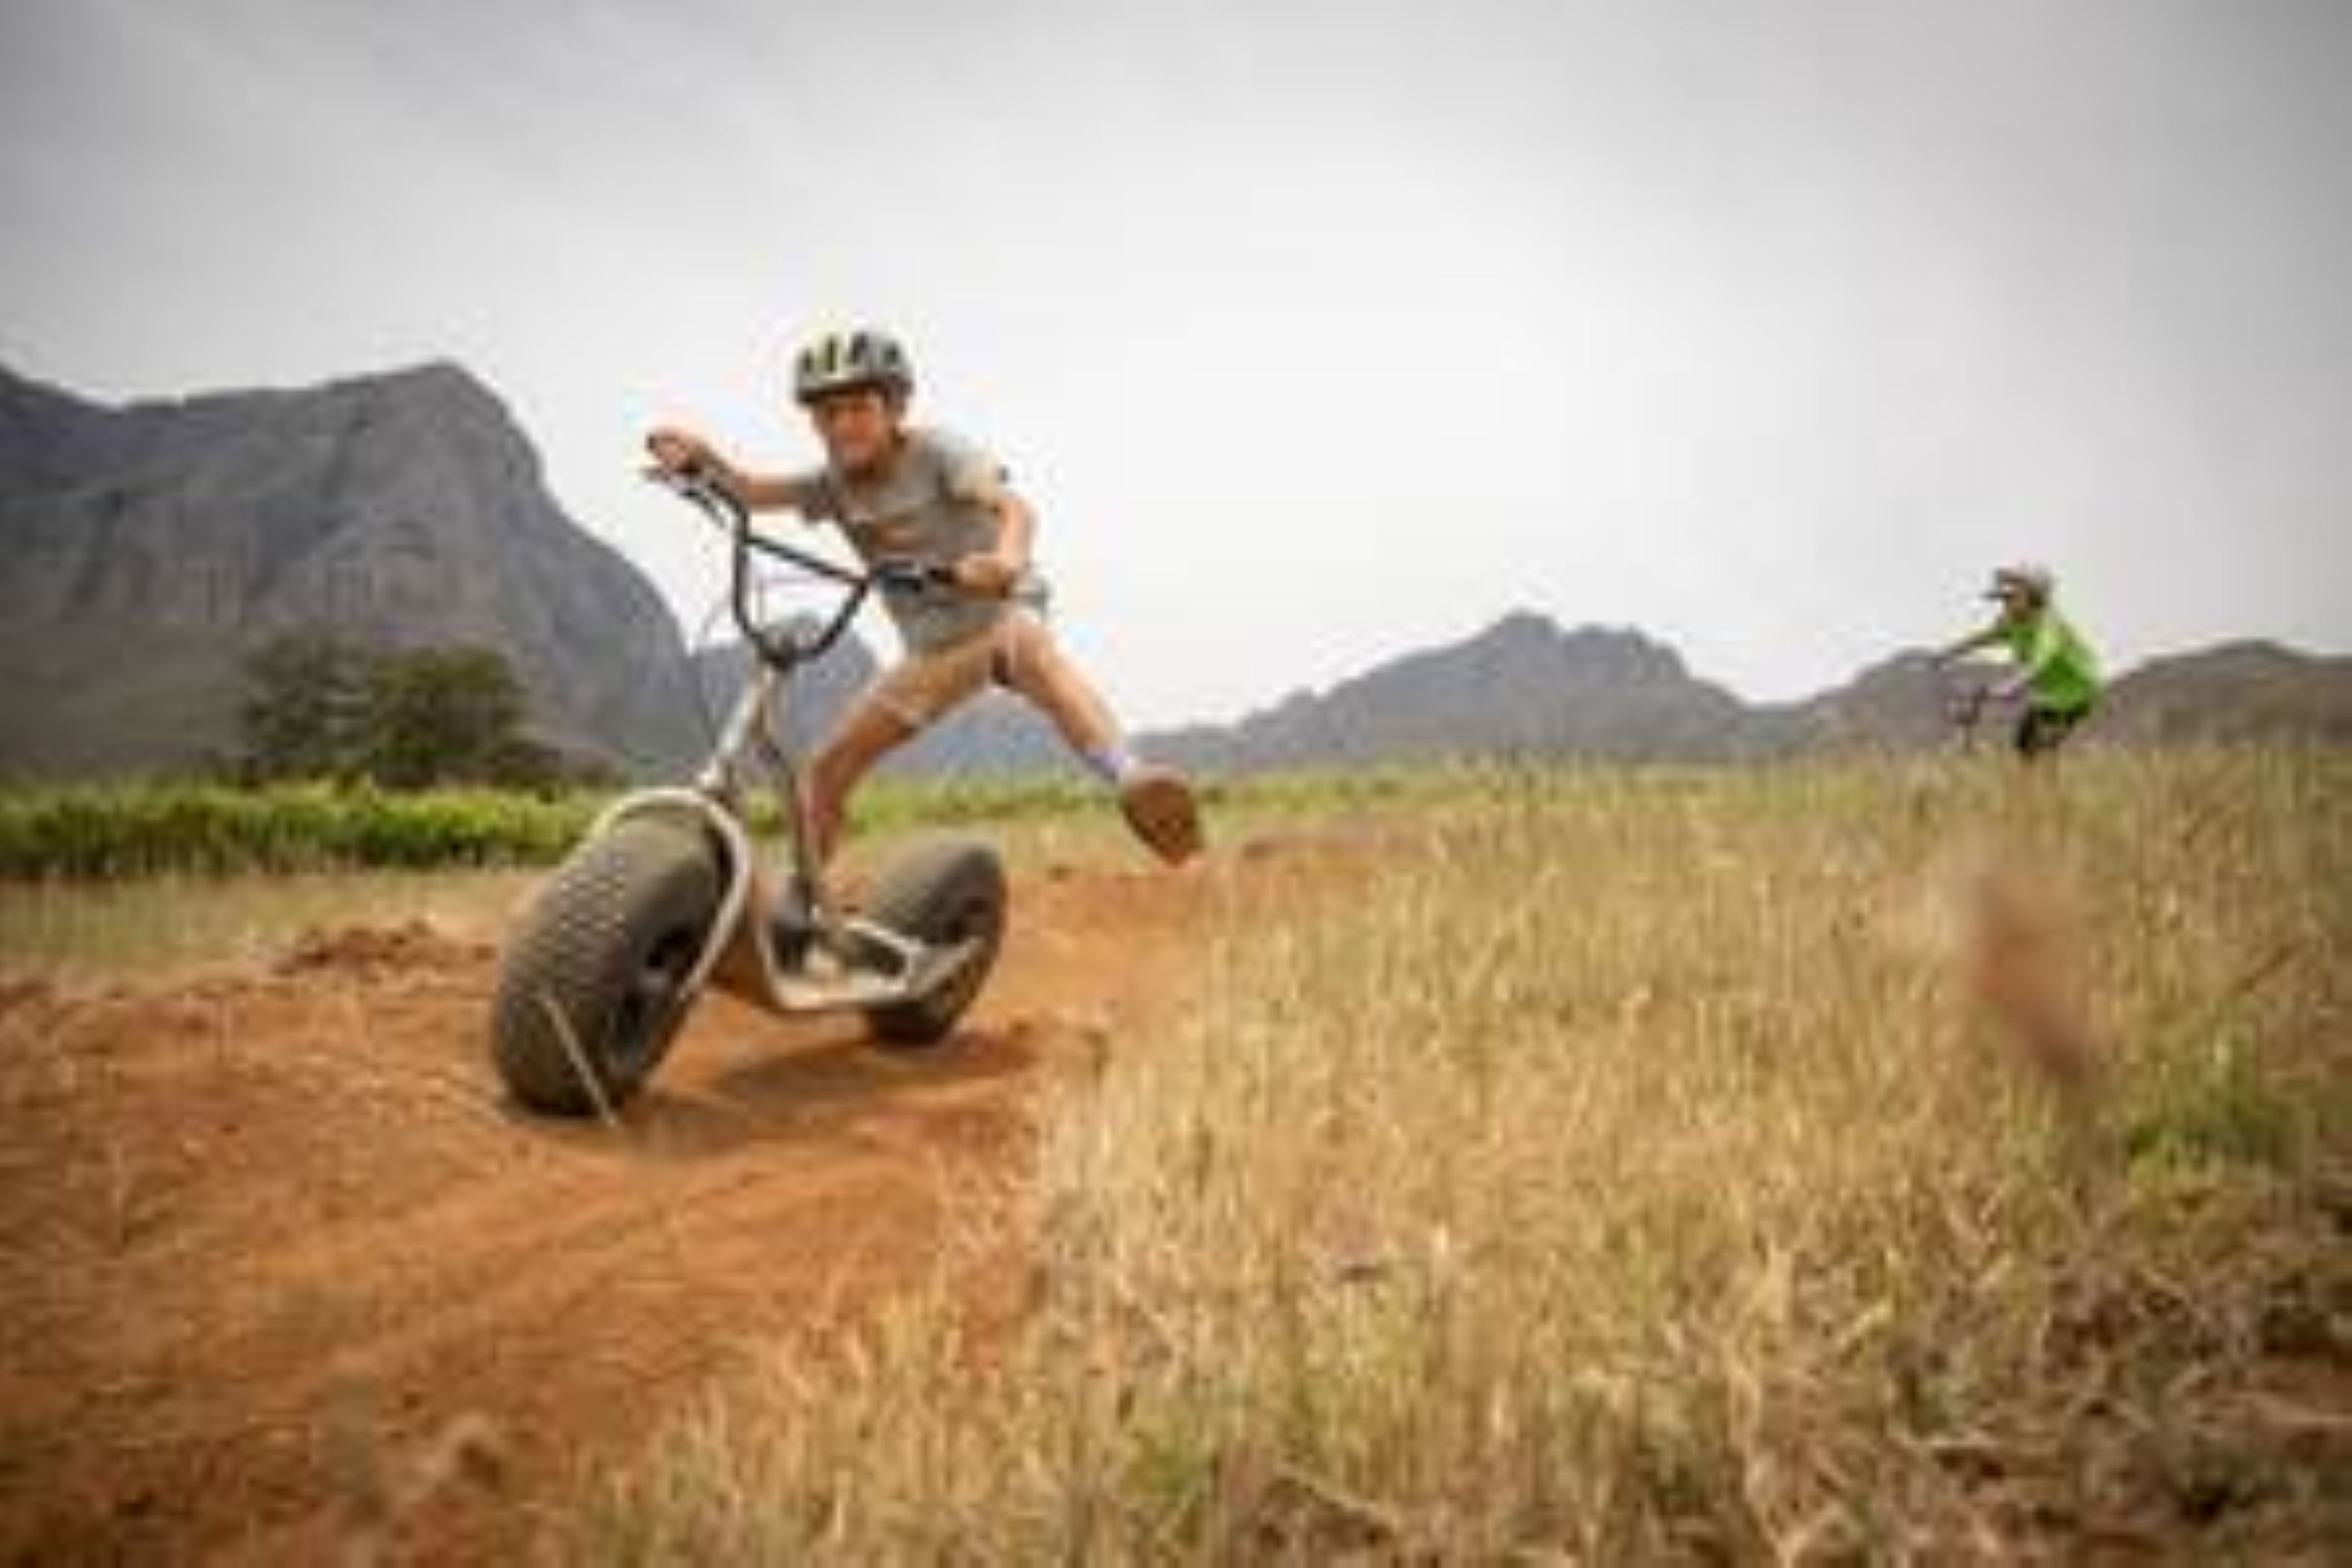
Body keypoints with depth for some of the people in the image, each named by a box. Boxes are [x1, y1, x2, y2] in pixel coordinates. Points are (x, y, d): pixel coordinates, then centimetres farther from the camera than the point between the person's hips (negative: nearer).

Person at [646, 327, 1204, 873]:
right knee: (826, 770, 1)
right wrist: (702, 458, -33)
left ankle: (1131, 780, -61)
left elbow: (1013, 507, -32)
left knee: (1031, 649, -43)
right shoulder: (834, 483, 2)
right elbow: (752, 491, -12)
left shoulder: (935, 451, -15)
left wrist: (1007, 558, -55)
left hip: (998, 615, -6)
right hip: (934, 648, 6)